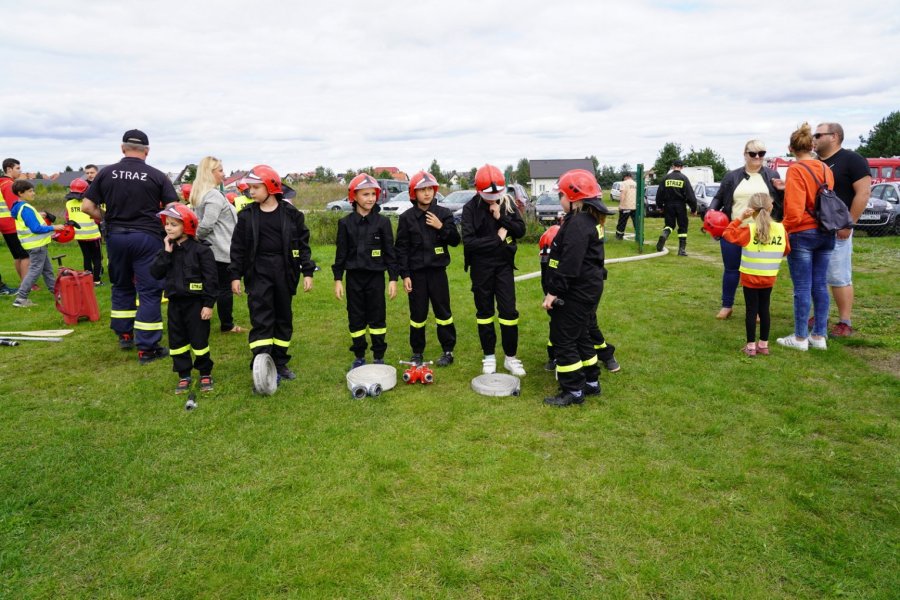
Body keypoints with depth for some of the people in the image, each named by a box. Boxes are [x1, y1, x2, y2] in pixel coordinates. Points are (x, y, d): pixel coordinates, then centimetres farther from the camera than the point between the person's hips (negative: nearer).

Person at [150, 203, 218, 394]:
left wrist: (208, 304, -14)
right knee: (177, 340, 11)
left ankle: (205, 374, 19)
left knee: (199, 339, 3)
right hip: (175, 302, 6)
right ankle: (184, 375, 23)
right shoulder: (167, 250, 7)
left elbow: (211, 278, -12)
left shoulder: (201, 249, -11)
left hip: (195, 303, -6)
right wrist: (166, 253, -13)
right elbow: (155, 273, -4)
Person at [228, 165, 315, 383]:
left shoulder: (290, 213, 0)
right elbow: (238, 247, 5)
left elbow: (303, 243, 3)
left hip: (284, 272, 1)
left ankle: (280, 363, 21)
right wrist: (235, 275, 1)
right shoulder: (247, 215, 2)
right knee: (261, 319, -8)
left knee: (284, 318, 9)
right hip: (258, 272, -1)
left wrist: (307, 271, -2)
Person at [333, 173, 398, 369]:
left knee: (377, 317, 5)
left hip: (376, 276, -1)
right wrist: (338, 279, 1)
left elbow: (390, 252, 1)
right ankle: (359, 357, 21)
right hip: (354, 277, 1)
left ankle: (379, 357, 16)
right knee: (356, 318, 8)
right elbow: (341, 253, 4)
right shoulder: (346, 223, 0)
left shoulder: (382, 223, -2)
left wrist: (393, 279, -2)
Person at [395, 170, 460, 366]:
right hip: (416, 272, 0)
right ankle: (417, 352, 21)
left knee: (443, 311, 6)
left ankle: (448, 350, 18)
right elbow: (401, 248, -1)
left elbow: (455, 240, 2)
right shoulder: (406, 217, 0)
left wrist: (441, 227, -14)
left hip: (437, 270, 0)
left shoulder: (444, 213, 2)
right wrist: (405, 275, -6)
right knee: (417, 313, 7)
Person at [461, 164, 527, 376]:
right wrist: (497, 239, -15)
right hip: (481, 267, -2)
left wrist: (501, 217, -17)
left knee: (509, 311, 1)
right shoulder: (471, 208, -9)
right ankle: (489, 356, 22)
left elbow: (521, 230, -4)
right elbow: (468, 241, -17)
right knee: (485, 312, 9)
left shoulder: (508, 203, 0)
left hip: (504, 265, 2)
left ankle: (510, 357, 14)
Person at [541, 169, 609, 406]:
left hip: (576, 292, -11)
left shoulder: (577, 223, -21)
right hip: (588, 288, 11)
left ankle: (574, 390, 7)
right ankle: (591, 382, 30)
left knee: (563, 339, -2)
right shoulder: (590, 219, 12)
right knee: (580, 335, 20)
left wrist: (554, 292, -22)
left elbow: (570, 264, -26)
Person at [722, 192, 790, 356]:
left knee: (751, 310, 2)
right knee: (764, 309, 13)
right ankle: (764, 344, 20)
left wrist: (739, 218, -7)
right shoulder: (780, 229, -2)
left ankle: (751, 346, 5)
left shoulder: (749, 229, -14)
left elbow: (728, 234, -11)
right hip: (769, 277, 4)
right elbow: (786, 250, 8)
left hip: (750, 277, -3)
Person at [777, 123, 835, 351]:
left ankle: (800, 338, 5)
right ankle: (819, 336, 16)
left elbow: (794, 209, -18)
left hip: (802, 234, -6)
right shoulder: (826, 170, 9)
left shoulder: (796, 170, -11)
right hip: (826, 234, 7)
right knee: (820, 285, 10)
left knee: (802, 287, -2)